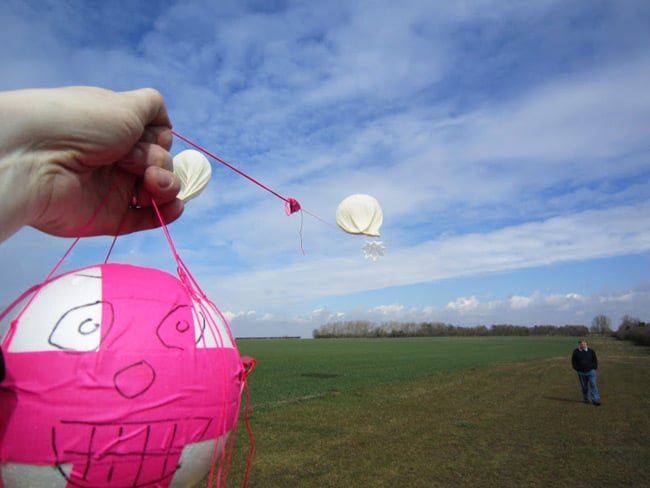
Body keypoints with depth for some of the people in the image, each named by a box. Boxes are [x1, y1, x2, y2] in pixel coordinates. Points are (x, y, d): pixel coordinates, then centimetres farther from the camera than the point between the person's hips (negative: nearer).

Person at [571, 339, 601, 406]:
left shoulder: (591, 351, 0)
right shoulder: (576, 352, -2)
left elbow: (595, 360, 10)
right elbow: (573, 362, 5)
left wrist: (594, 368, 0)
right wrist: (578, 369, -2)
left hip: (591, 371, 0)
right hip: (581, 372, 0)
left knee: (593, 385, -8)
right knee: (584, 387, 10)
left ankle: (596, 400, -4)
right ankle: (585, 399, 23)